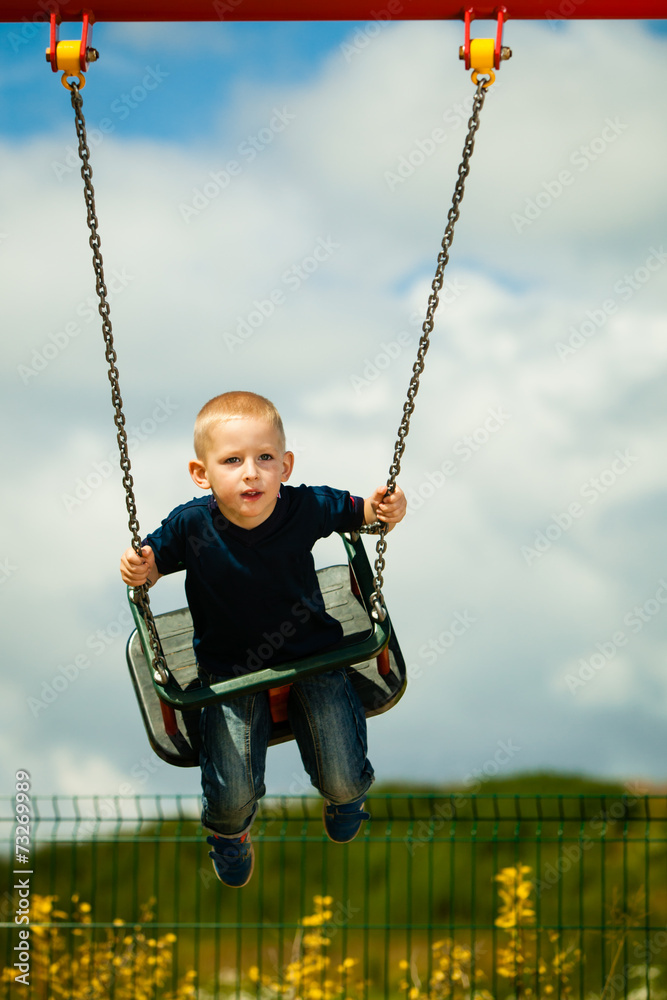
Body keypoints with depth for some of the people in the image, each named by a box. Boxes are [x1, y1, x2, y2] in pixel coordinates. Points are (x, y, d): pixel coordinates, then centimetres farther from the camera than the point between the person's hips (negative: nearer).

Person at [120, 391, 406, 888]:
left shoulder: (304, 508, -20)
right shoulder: (191, 525, -22)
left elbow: (354, 510, -1)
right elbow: (154, 559, -5)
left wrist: (383, 509, -22)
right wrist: (140, 570, -28)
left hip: (312, 654, 1)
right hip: (230, 667, -1)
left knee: (343, 780, 0)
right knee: (233, 793, -9)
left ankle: (345, 794, 44)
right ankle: (229, 829, 33)